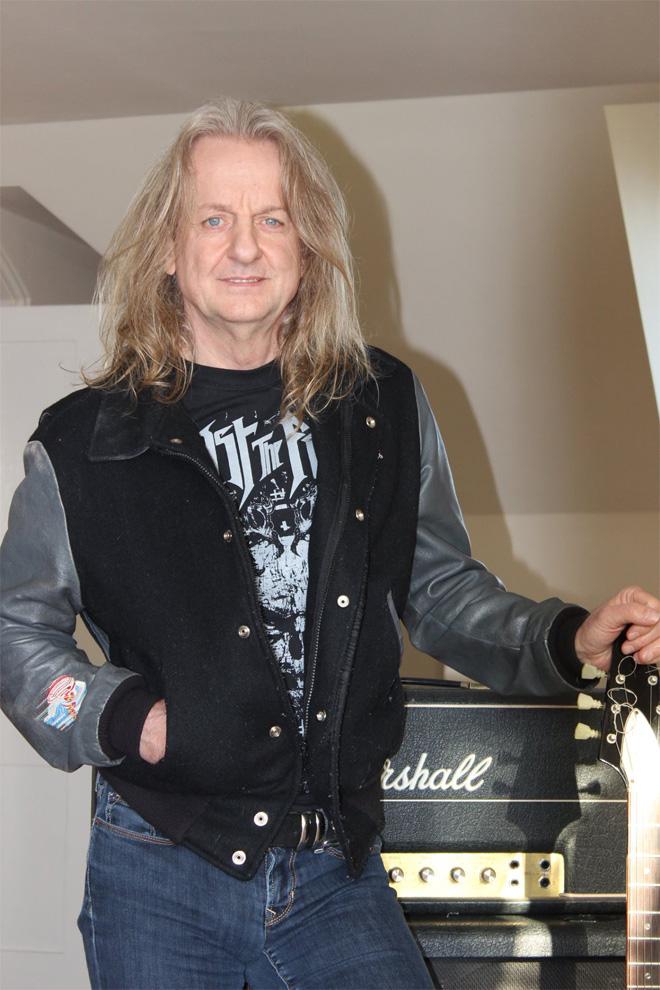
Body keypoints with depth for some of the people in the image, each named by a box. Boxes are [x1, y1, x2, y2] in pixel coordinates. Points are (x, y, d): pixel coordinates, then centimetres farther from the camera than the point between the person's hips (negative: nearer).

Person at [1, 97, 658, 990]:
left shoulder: (385, 408, 3)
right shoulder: (84, 445, -4)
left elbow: (442, 589, 12)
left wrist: (570, 641, -4)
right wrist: (131, 722, -10)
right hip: (159, 880, -1)